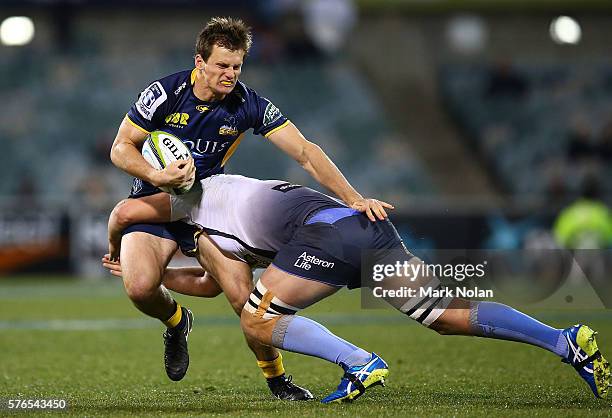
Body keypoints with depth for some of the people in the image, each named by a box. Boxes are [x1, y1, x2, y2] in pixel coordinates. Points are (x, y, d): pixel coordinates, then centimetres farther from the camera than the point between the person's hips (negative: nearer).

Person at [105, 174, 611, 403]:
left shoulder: (199, 192, 20)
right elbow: (219, 285, 47)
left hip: (325, 229, -8)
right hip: (370, 224, 8)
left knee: (258, 321, 1)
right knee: (449, 313, 4)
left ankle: (360, 364, -15)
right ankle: (567, 342, -9)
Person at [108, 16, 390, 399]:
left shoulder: (248, 105, -15)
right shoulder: (165, 93, -18)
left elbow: (305, 152, -18)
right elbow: (121, 148, -11)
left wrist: (354, 198, -29)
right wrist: (156, 175, -31)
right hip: (154, 202, -1)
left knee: (245, 297, -17)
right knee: (140, 286, -27)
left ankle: (276, 377, 7)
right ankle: (176, 322, 10)